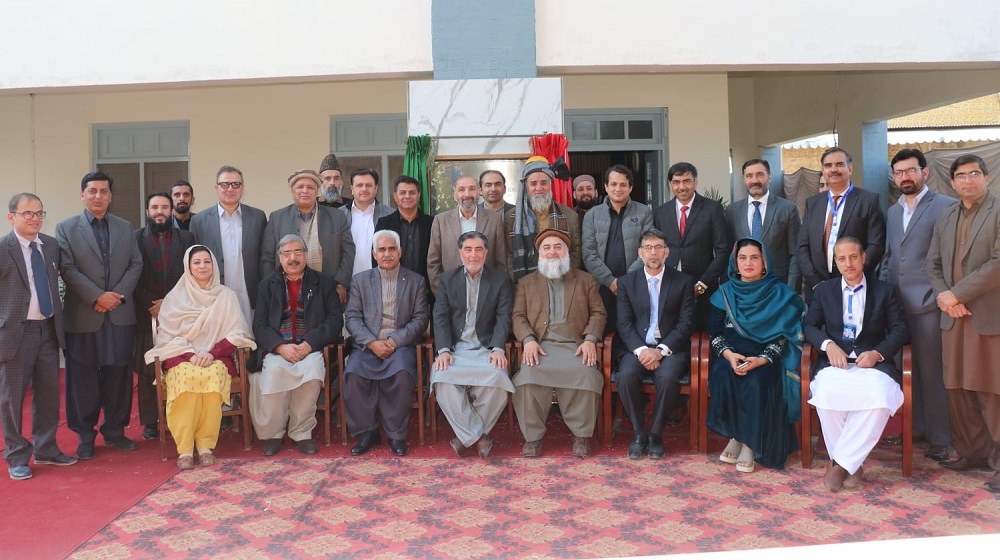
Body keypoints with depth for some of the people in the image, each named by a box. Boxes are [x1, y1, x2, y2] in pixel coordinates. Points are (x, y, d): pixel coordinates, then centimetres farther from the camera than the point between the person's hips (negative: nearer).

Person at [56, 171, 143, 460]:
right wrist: (97, 297, -14)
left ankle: (115, 431, 19)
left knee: (119, 374, 7)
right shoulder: (66, 228, 2)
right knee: (83, 377, 5)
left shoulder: (125, 228, 12)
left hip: (120, 314, 3)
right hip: (83, 315, -2)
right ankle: (85, 436, 16)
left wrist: (118, 295, -7)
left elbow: (136, 264, 7)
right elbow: (68, 269, -6)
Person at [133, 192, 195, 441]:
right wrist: (151, 305, -8)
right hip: (146, 315, 0)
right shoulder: (136, 238, 7)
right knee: (147, 371, 2)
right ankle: (150, 421, 10)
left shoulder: (186, 238, 10)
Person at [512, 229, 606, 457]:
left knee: (586, 374, -33)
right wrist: (528, 340, -9)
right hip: (540, 345, 0)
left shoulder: (585, 280, 22)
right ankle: (533, 436, -20)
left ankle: (581, 435, -17)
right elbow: (519, 316, 11)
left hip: (575, 346, 0)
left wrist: (590, 339, -6)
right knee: (530, 374, -32)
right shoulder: (526, 283, 23)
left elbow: (598, 314, 13)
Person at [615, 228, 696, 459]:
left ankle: (656, 434, -11)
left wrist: (661, 350, -15)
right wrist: (641, 350, -16)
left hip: (670, 348, -1)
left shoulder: (683, 282, 8)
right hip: (637, 347, 1)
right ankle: (638, 432, -10)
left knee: (667, 377, -33)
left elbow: (686, 324, 0)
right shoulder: (626, 282, 11)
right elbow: (624, 324, 2)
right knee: (626, 375, -30)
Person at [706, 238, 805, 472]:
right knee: (723, 375, -32)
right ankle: (735, 436, -15)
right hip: (731, 355, 2)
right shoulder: (725, 292, 10)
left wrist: (761, 359, -19)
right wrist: (728, 354, -15)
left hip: (765, 359, -2)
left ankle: (750, 444, -17)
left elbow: (783, 335, -3)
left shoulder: (780, 293, 3)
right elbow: (714, 332, 5)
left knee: (756, 382, -34)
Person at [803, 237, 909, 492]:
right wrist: (828, 345, -10)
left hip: (872, 363, 0)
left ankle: (841, 462, -24)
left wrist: (877, 353, -10)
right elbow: (809, 325, 11)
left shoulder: (884, 291, 14)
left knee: (879, 396, -36)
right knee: (827, 393, -35)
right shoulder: (824, 290, 17)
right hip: (835, 362, 1)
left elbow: (900, 330, 9)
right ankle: (852, 465, -18)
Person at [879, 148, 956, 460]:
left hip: (928, 304, -6)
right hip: (897, 303, 6)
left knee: (932, 372, 0)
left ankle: (940, 437, 11)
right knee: (908, 370, 11)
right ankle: (916, 428, 23)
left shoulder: (945, 206, -4)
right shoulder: (893, 211, 17)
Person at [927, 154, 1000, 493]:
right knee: (957, 389, 9)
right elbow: (933, 264, 14)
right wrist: (943, 297, -4)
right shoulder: (945, 219, 16)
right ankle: (972, 452, 21)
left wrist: (956, 294, -13)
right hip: (954, 317, 6)